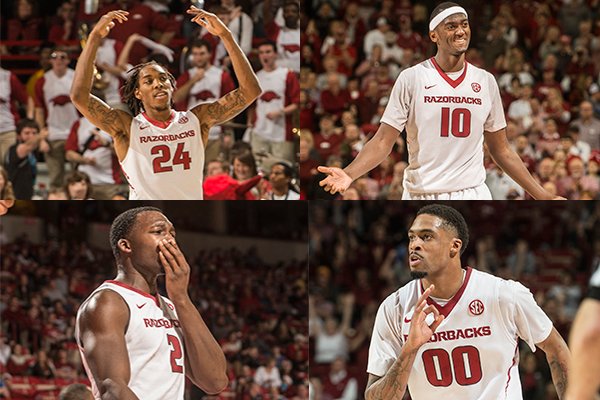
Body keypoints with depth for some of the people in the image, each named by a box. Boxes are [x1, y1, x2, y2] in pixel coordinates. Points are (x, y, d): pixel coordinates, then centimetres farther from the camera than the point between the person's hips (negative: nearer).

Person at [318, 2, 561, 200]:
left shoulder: (486, 82, 8)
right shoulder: (411, 78, -2)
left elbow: (501, 151, 14)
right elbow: (383, 141, -4)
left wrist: (539, 194, 10)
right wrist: (349, 174, -20)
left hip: (473, 197, 3)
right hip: (423, 199, -3)